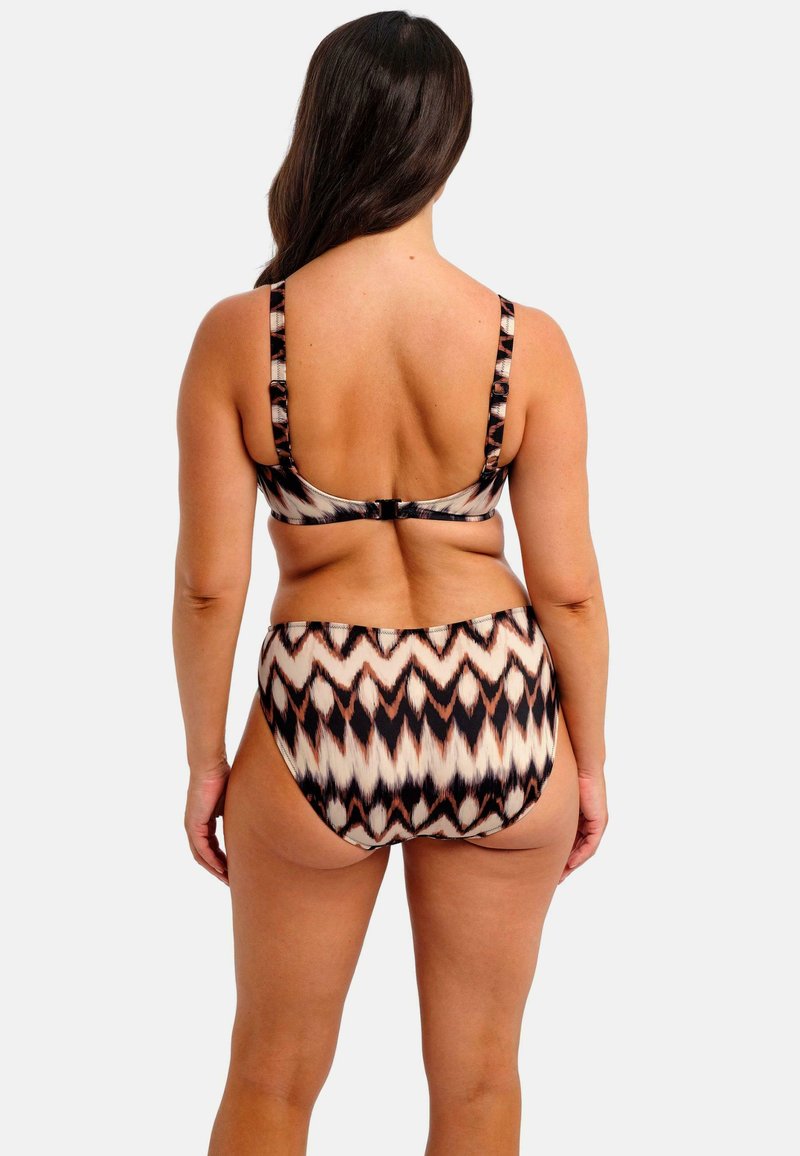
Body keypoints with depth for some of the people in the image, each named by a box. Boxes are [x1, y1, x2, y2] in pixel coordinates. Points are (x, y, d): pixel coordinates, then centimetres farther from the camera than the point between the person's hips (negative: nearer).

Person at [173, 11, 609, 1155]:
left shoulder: (239, 335, -12)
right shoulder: (526, 343, -11)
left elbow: (209, 581, -8)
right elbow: (568, 586, -6)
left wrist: (206, 759, 6)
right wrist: (589, 761, 8)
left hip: (319, 723, 0)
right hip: (498, 717, 1)